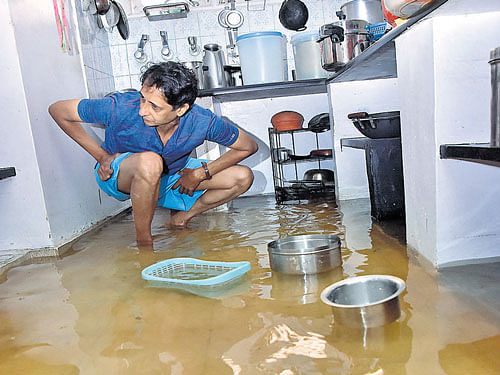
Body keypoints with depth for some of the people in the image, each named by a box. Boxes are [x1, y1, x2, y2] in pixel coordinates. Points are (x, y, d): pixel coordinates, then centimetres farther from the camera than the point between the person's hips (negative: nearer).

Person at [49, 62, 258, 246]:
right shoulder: (121, 108, -32)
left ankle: (181, 217, 7)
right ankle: (143, 239, -19)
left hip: (172, 175, 4)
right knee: (150, 161, -42)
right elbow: (57, 110, -16)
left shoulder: (203, 122, -28)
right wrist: (101, 155, -17)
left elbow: (249, 146, -12)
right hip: (118, 176, -3)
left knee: (243, 177, -10)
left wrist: (201, 173, -17)